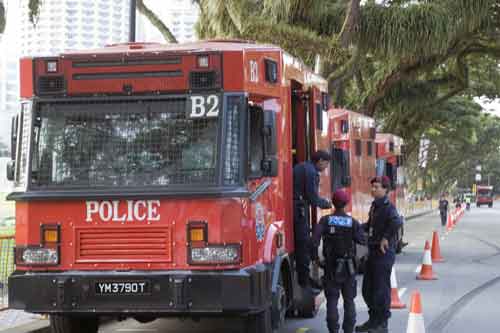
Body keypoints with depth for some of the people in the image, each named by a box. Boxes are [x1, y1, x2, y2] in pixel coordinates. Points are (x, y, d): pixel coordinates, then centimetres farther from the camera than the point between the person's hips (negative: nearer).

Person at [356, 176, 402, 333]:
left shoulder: (388, 206, -16)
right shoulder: (374, 205, 12)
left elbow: (396, 222, -34)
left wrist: (386, 238, -27)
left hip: (384, 252, -9)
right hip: (373, 251, 9)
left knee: (381, 289, -2)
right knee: (367, 289, 16)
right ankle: (373, 320, 29)